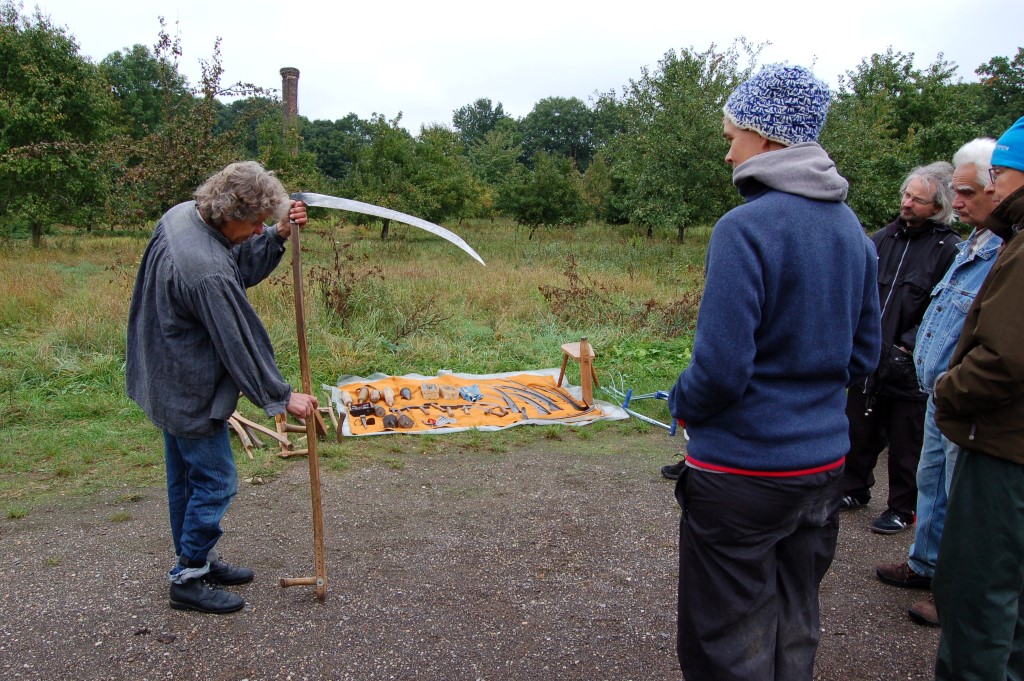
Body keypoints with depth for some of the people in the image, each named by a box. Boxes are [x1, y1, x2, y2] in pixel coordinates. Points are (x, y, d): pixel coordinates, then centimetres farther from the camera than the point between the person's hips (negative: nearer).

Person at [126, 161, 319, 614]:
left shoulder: (182, 215, -2)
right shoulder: (206, 272, -32)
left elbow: (244, 268, 11)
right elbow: (239, 342, -23)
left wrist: (278, 236, -5)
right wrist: (282, 397, -12)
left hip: (168, 382, 10)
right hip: (190, 391, -10)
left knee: (186, 477, 21)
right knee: (215, 482, 4)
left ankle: (196, 560, 37)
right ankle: (188, 579, 18)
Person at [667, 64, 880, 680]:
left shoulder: (746, 227, -19)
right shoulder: (851, 226, 5)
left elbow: (720, 368, -22)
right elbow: (864, 354, 10)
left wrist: (682, 405, -3)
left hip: (744, 468, -7)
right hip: (825, 461, 8)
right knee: (795, 629, 23)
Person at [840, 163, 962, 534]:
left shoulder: (949, 249, -9)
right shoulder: (882, 239, 8)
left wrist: (906, 347, -18)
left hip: (909, 369, -5)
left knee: (906, 444, 9)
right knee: (858, 432, 17)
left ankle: (902, 509, 26)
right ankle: (854, 490, 37)